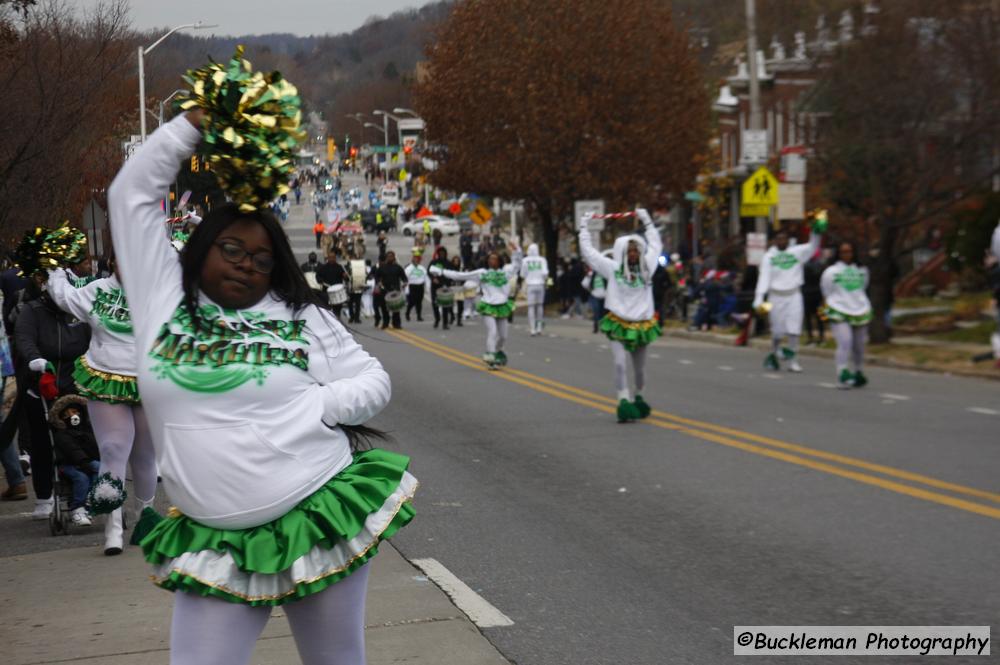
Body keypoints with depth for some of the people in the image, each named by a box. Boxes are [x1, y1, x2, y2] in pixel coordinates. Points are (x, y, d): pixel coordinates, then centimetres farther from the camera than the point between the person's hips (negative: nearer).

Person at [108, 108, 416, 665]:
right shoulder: (163, 298, 7)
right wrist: (197, 122, 7)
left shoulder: (304, 317, 7)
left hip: (322, 517, 0)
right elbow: (133, 193, 10)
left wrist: (314, 405, -8)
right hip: (218, 545, 0)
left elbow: (375, 381, 10)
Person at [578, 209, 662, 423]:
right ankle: (624, 403, -16)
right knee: (620, 364, -17)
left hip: (641, 325, 3)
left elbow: (655, 245, 21)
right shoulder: (613, 269, -2)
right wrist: (584, 227, 8)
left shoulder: (646, 267, 5)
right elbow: (588, 251, 3)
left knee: (640, 368, 11)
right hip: (618, 325, -3)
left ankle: (638, 399, 30)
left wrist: (647, 221, 27)